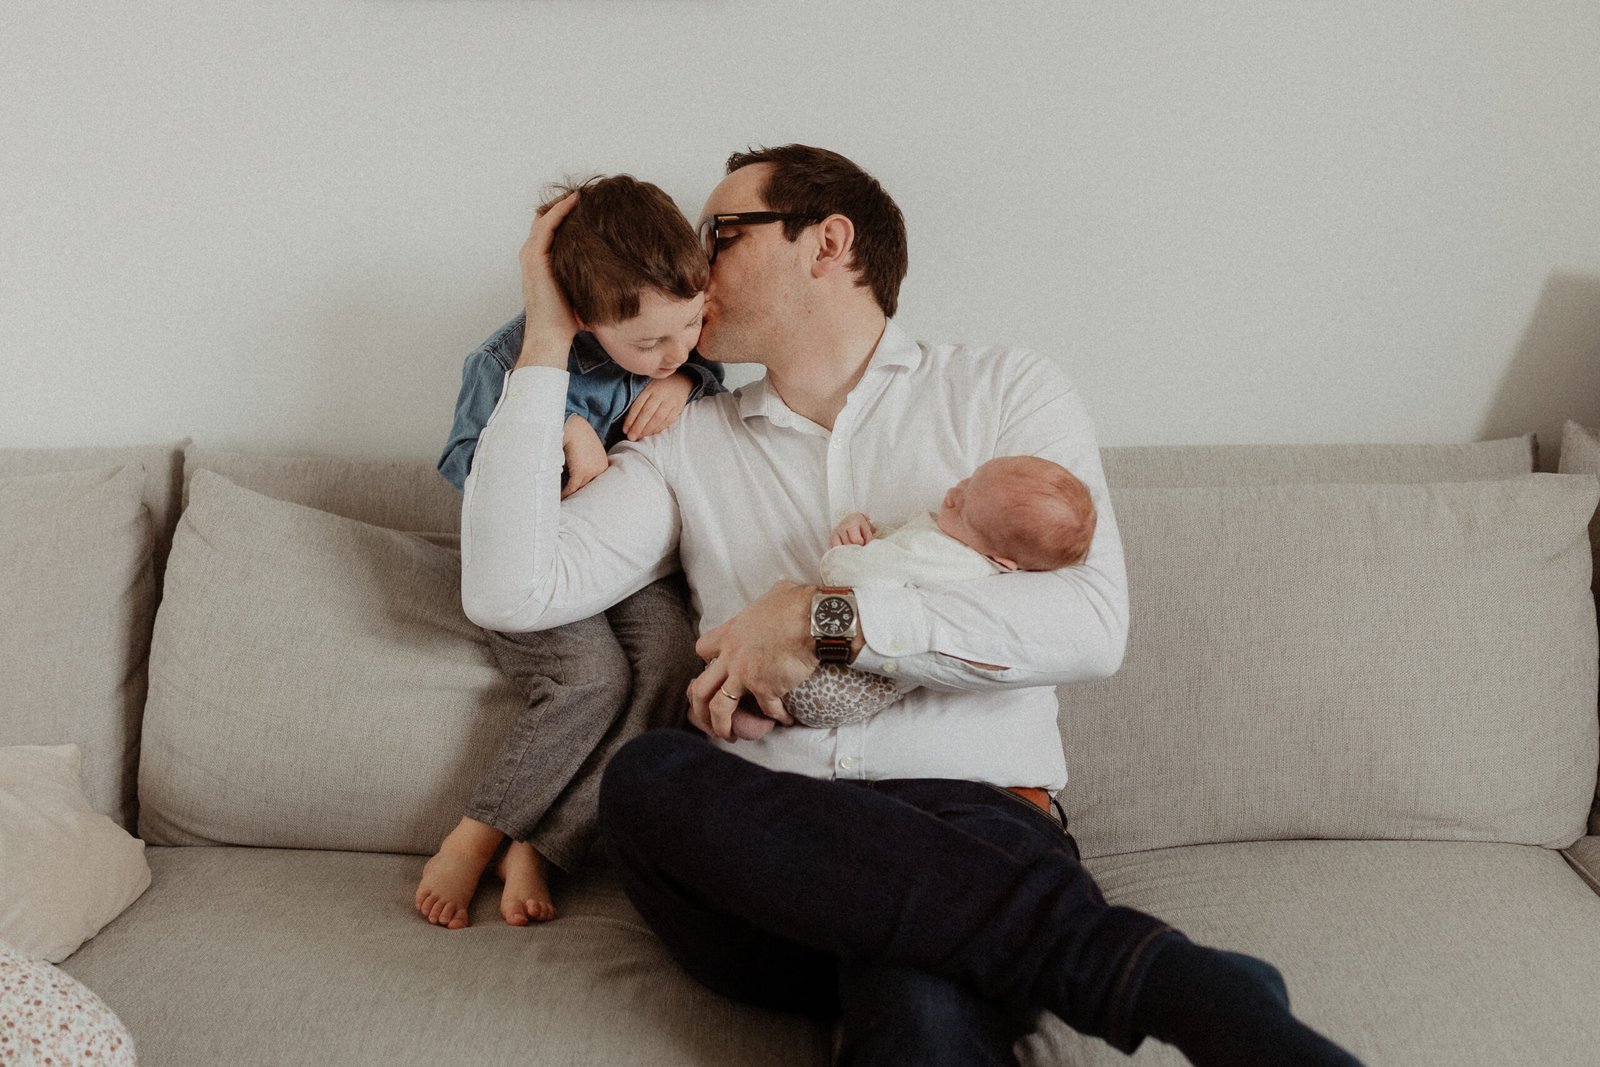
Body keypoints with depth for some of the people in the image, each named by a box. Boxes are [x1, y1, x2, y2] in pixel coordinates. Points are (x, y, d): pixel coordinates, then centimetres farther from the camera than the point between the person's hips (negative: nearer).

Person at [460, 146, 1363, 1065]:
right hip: (769, 851, 6)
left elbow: (1091, 625, -4)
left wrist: (828, 619, -8)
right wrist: (546, 347, 8)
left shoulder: (1003, 391, 12)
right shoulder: (685, 447, 20)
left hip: (969, 821, -6)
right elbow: (510, 591, 5)